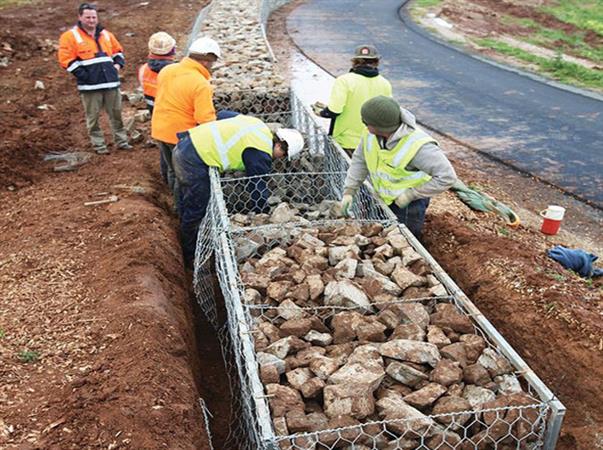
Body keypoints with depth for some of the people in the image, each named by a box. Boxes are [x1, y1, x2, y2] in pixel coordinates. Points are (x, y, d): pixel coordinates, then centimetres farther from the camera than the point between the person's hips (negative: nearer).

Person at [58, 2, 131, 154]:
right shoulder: (70, 36, -3)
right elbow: (66, 60, -7)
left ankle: (122, 141, 19)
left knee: (116, 113, 9)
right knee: (93, 117, 2)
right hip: (90, 85, -4)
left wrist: (118, 64, 7)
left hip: (111, 82, 4)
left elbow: (118, 50, 27)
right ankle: (99, 145, 12)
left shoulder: (106, 34, 13)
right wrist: (83, 75, -13)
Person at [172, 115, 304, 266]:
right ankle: (192, 258, 19)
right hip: (194, 160, -10)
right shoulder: (261, 152, -15)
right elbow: (259, 188, -11)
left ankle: (187, 247, 41)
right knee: (196, 212, 3)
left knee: (187, 205, 24)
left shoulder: (259, 126, 11)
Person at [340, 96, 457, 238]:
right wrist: (349, 191, -12)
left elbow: (447, 177, -34)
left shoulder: (418, 145, -36)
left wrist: (411, 195, -28)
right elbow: (360, 160, -4)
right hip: (383, 197, 6)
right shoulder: (371, 133, -19)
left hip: (410, 202, -6)